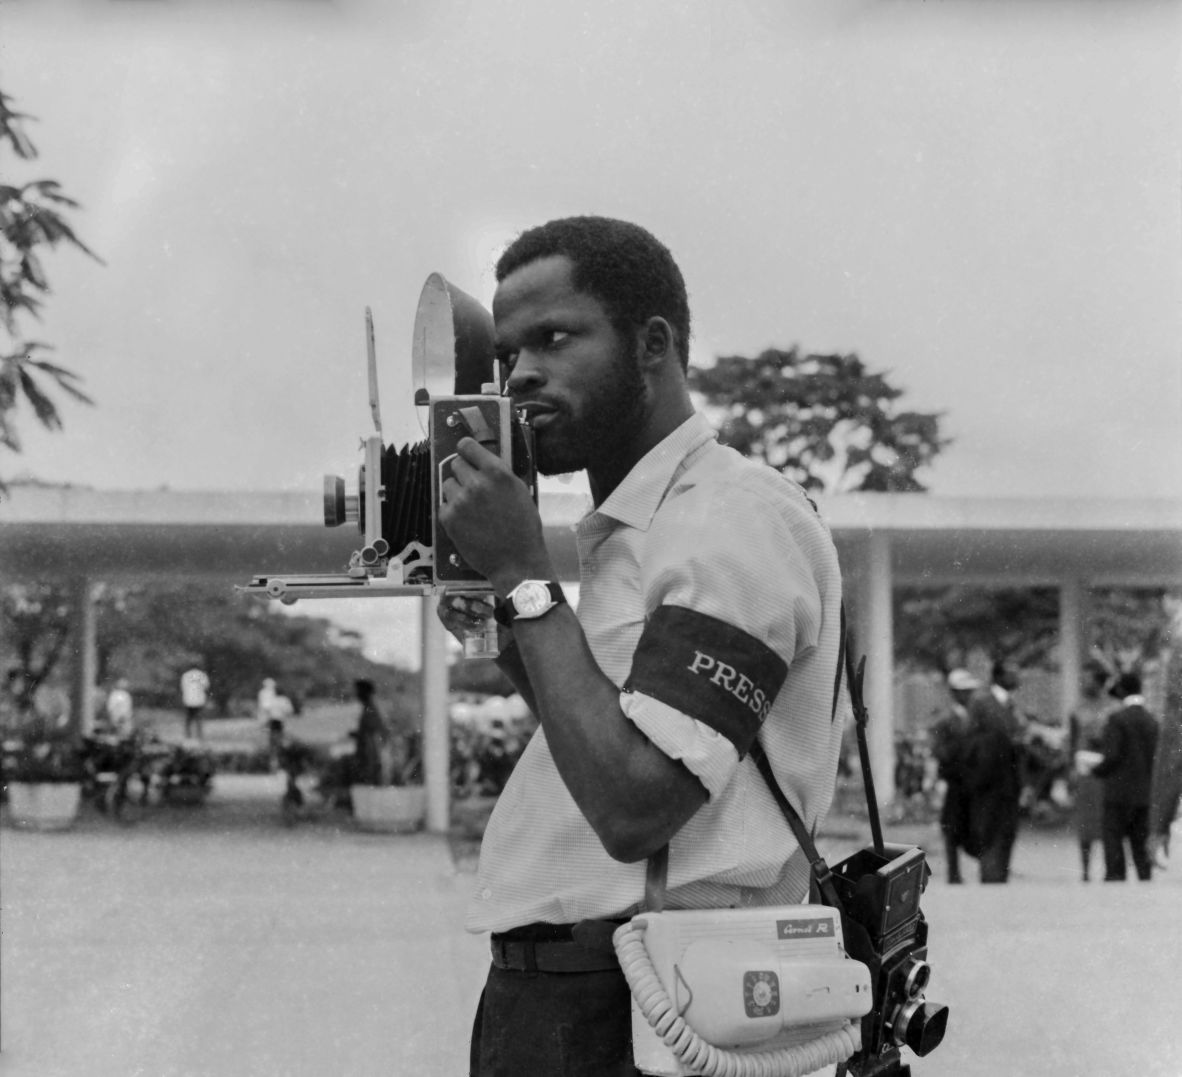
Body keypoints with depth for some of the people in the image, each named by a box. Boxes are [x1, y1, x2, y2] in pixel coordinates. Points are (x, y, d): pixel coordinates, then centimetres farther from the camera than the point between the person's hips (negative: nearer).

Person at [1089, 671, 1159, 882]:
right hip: (1143, 792, 6)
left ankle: (1115, 876, -7)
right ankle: (1145, 877, 9)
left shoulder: (1117, 718, -12)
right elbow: (1155, 756, 8)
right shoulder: (1152, 721, 6)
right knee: (1140, 840, 11)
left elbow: (1111, 755, -16)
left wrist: (1097, 770, 0)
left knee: (1113, 838, -2)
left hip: (1119, 789, -6)